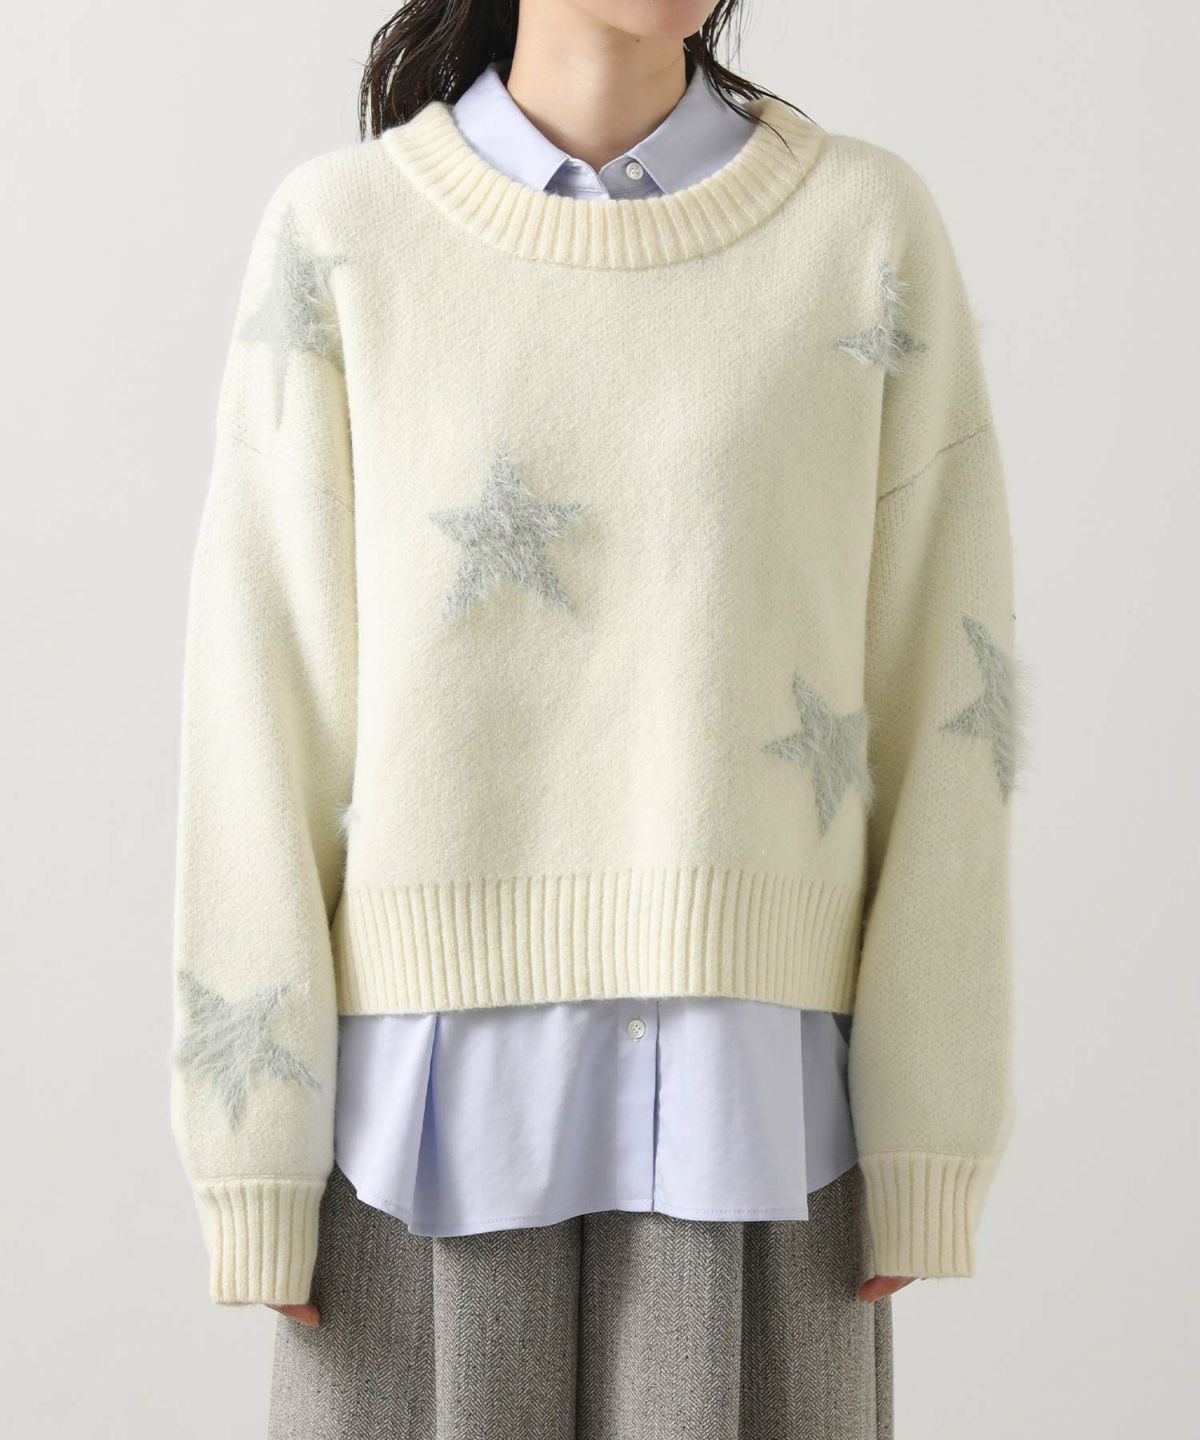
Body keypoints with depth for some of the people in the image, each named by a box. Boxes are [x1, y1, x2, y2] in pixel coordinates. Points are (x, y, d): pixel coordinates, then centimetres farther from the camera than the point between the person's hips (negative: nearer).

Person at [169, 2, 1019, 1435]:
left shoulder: (872, 228, 2)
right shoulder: (336, 235, 1)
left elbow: (943, 688, 1)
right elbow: (261, 704, -1)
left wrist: (927, 1147, -2)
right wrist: (254, 1156, -4)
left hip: (745, 1094, 0)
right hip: (433, 1089, 0)